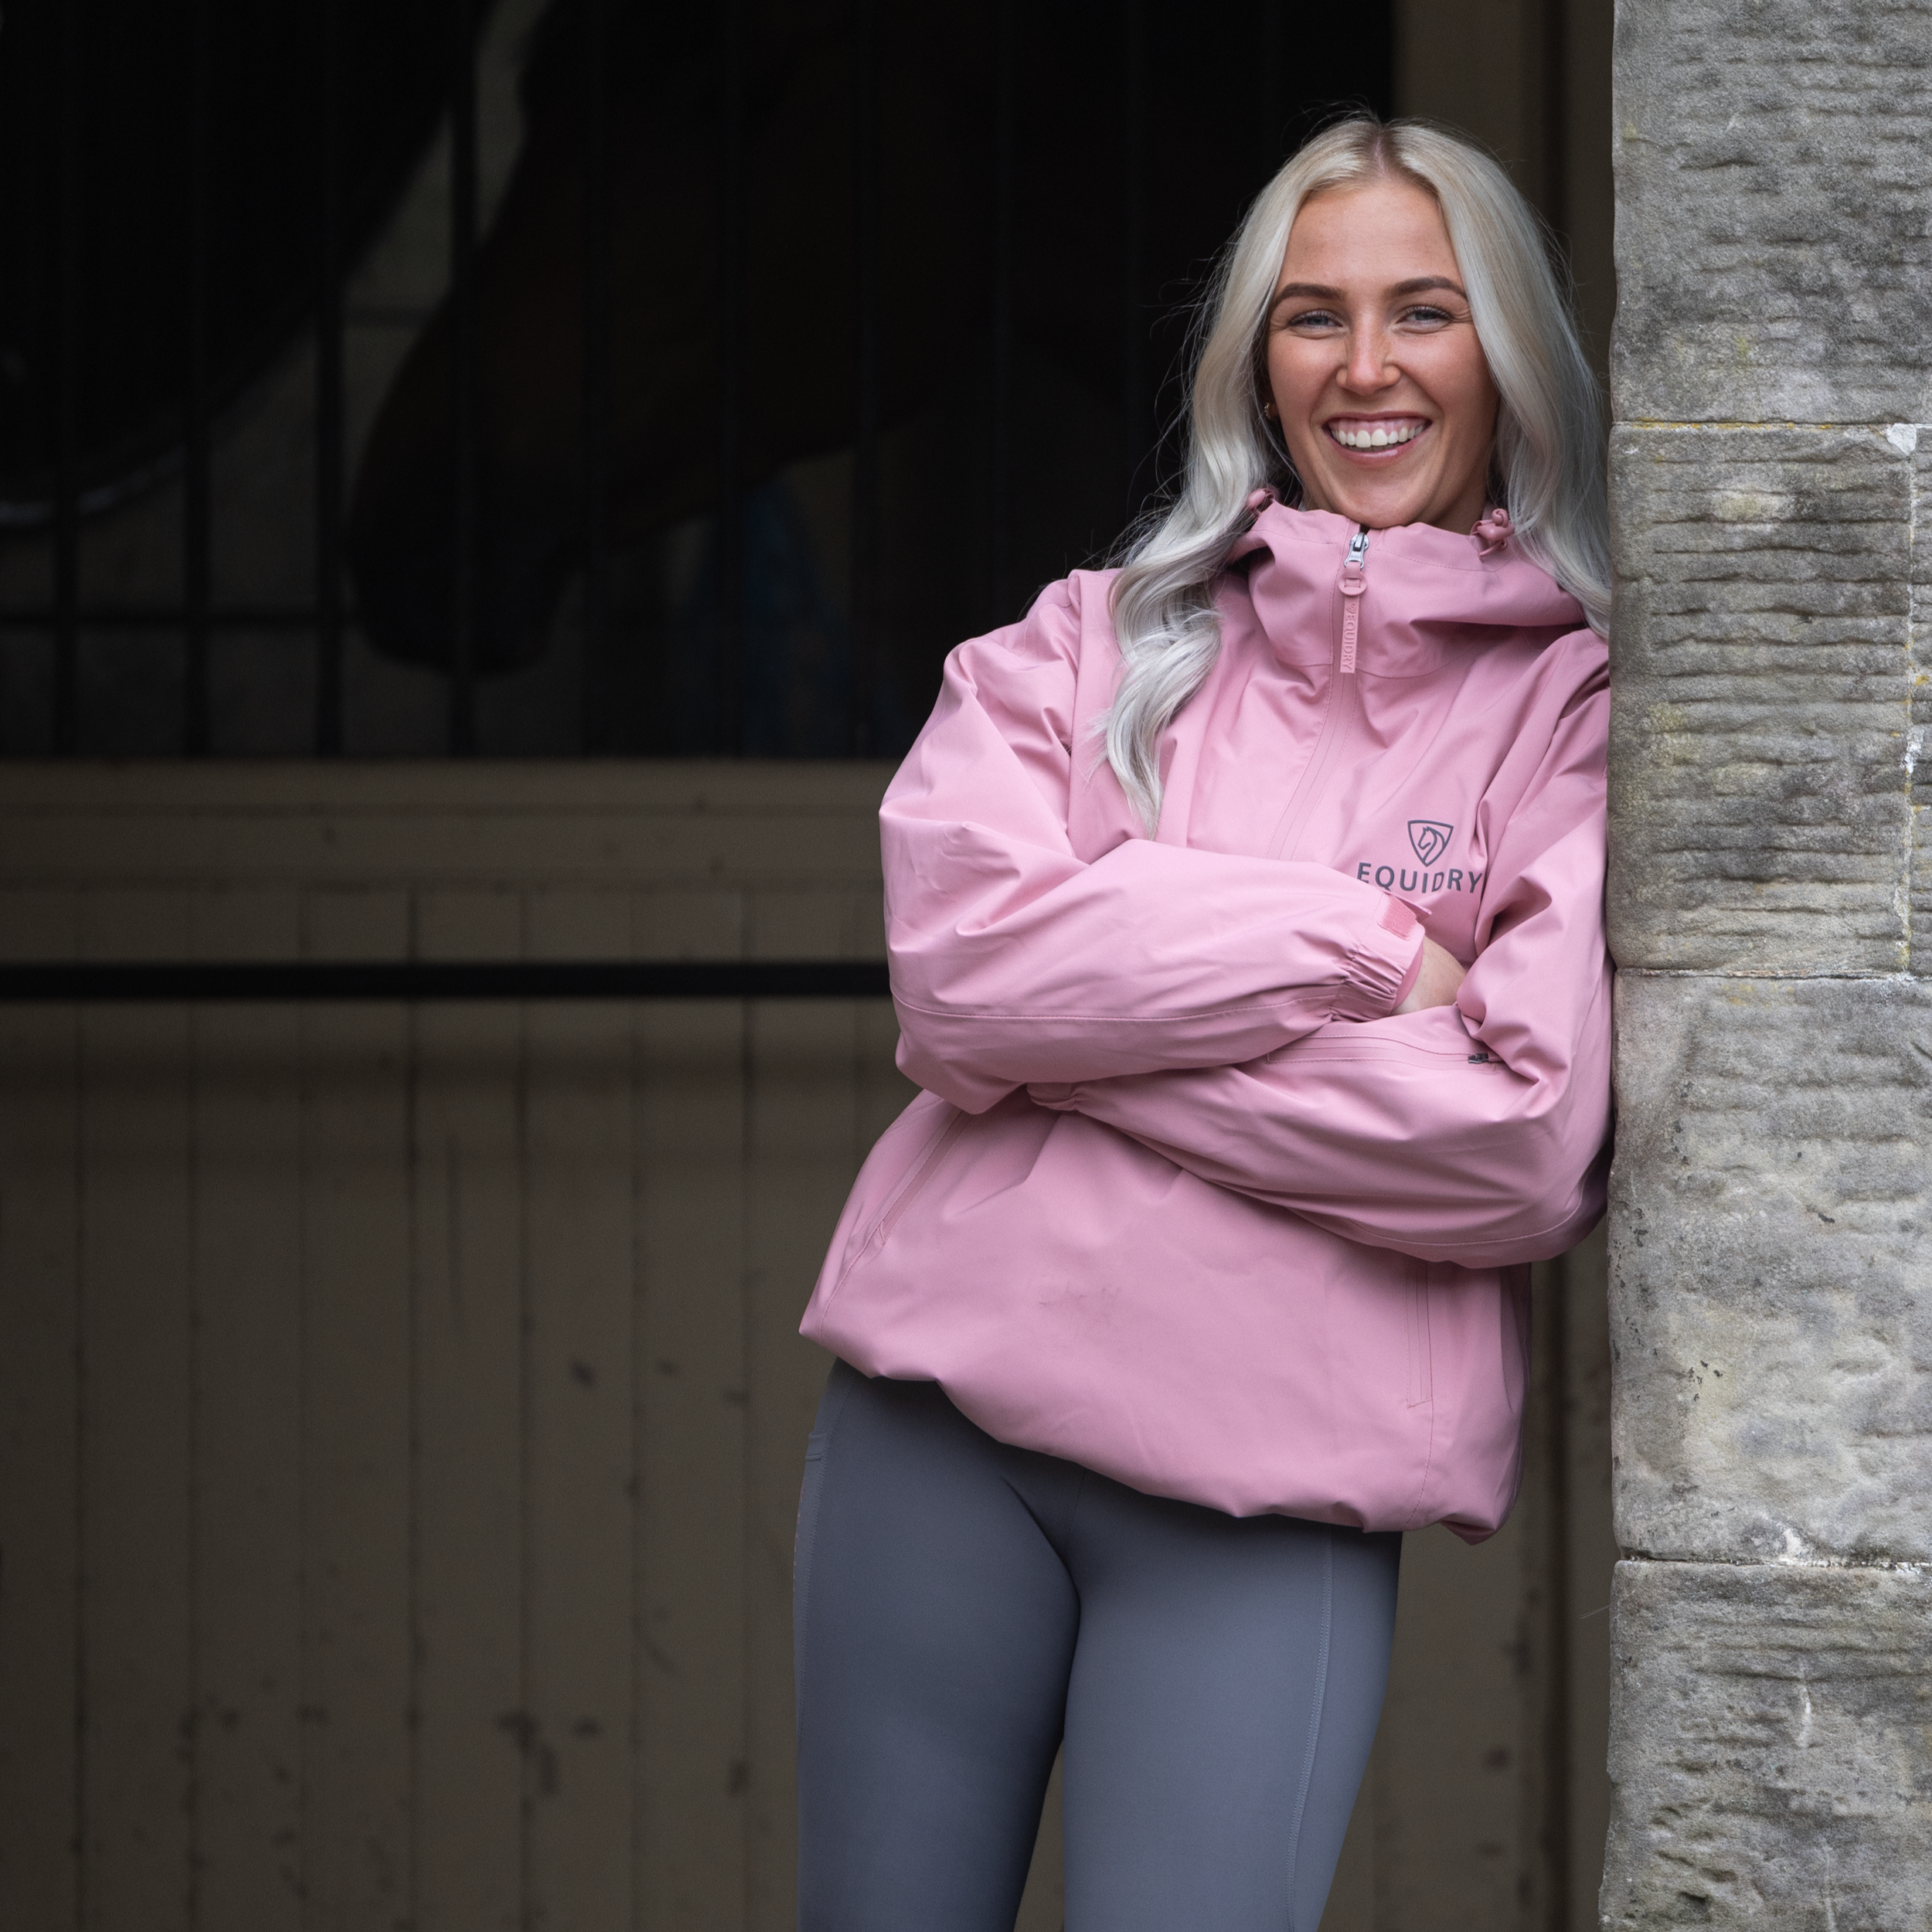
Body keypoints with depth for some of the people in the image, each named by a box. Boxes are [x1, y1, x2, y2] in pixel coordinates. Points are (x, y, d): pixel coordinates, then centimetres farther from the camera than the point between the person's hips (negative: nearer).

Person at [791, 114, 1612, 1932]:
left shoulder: (1575, 708, 1)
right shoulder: (1095, 642, 9)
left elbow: (1531, 1147, -12)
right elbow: (959, 960, -9)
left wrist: (1096, 1019, -10)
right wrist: (1371, 946, -11)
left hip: (1273, 1501, -2)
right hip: (943, 1403, 2)